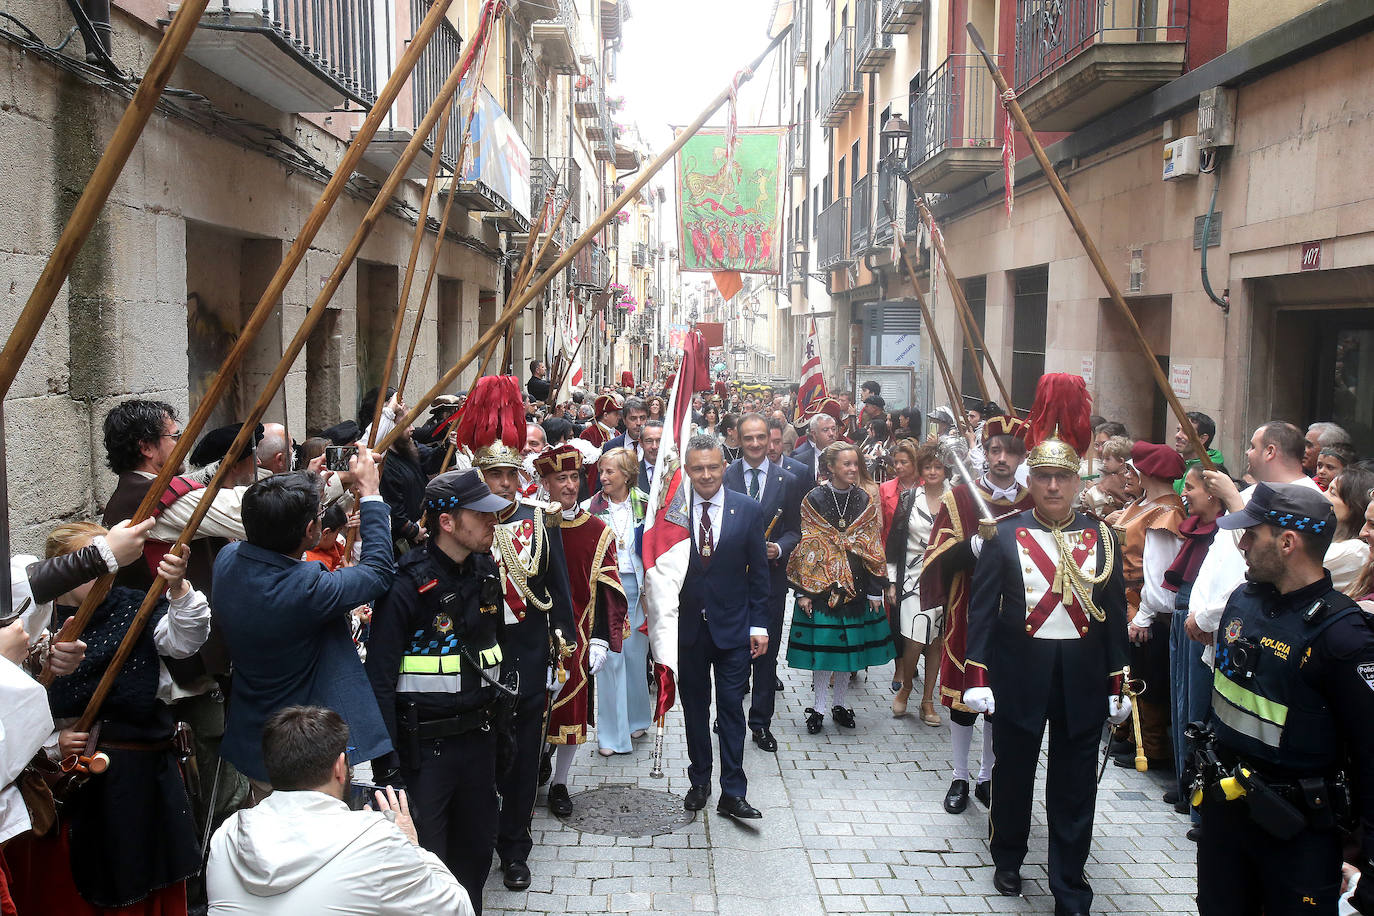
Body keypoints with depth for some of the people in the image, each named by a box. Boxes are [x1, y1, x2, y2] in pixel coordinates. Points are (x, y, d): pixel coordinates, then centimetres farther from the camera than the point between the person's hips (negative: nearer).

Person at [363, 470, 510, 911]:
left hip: (479, 736, 6)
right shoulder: (408, 584, -17)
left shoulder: (486, 571, 3)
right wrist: (386, 761, -17)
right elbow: (380, 678, -16)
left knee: (478, 845, 18)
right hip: (425, 743, -6)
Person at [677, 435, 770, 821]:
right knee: (694, 707, 14)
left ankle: (733, 793, 10)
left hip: (732, 628, -1)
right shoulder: (671, 510, -4)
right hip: (687, 626, 1)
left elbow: (758, 572, 1)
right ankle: (699, 781, 30)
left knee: (731, 708, 2)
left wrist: (759, 625, -2)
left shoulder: (748, 510, -3)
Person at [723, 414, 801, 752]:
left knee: (767, 652, 8)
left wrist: (778, 548, -15)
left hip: (770, 576, 1)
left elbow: (794, 530, 5)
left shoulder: (787, 481, 3)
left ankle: (761, 723, 19)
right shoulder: (723, 478, -1)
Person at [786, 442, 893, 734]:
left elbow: (874, 547, 5)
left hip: (856, 584, 2)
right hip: (820, 584, -2)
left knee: (849, 642, 7)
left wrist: (876, 590, 1)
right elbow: (807, 547, -3)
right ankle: (819, 706, 13)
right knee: (821, 642, 0)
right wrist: (803, 590, -7)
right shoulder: (814, 500, -2)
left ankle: (839, 703, 22)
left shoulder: (866, 501, 5)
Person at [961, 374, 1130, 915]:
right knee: (1013, 773, 14)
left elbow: (1115, 614, 6)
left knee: (1075, 786, 8)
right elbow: (982, 608, -5)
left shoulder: (1102, 537, 2)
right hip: (1019, 674, -1)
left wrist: (1118, 683, 4)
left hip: (1083, 679, 2)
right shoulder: (1005, 535, -4)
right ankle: (1007, 859, 37)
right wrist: (976, 676, -11)